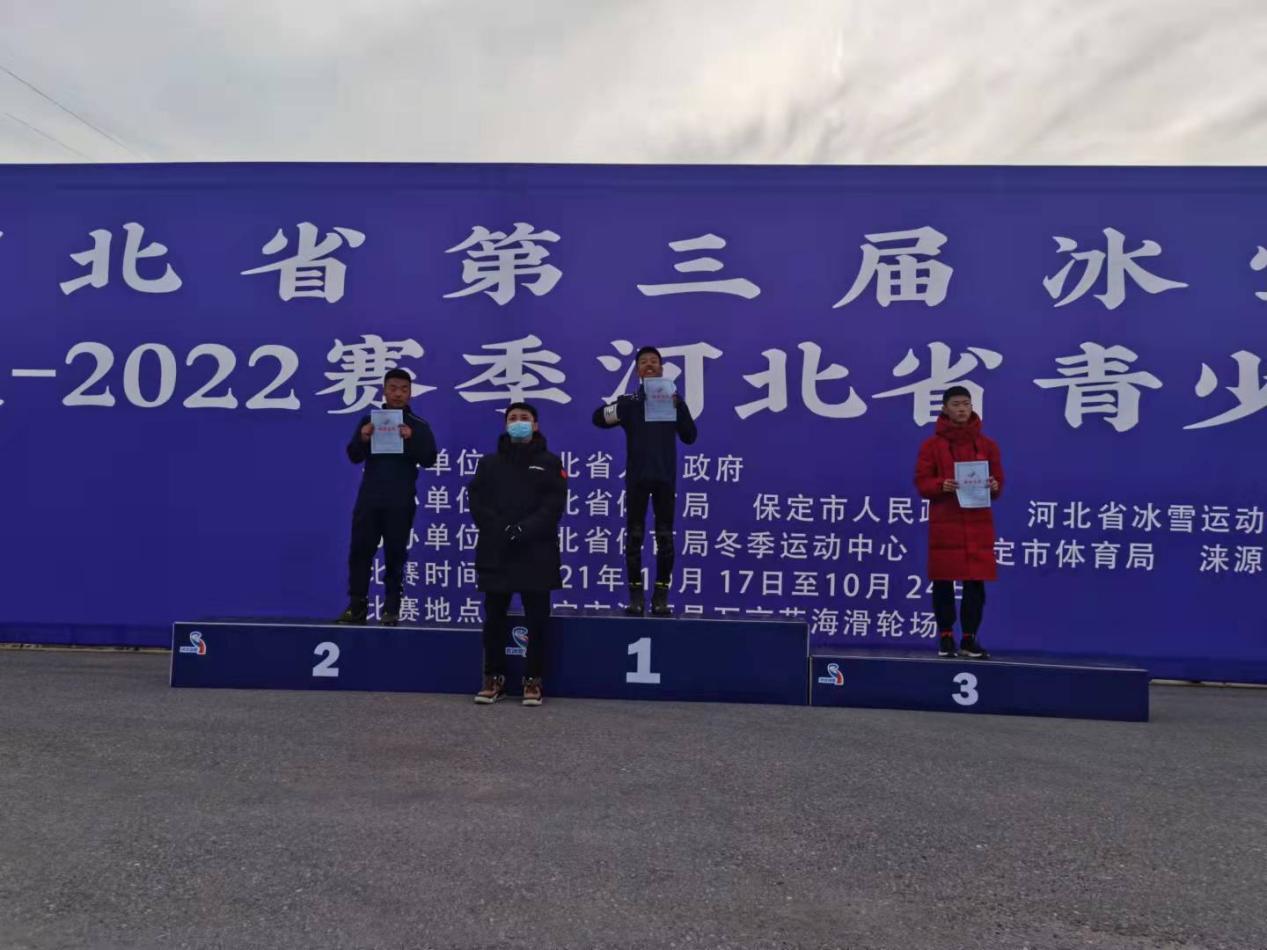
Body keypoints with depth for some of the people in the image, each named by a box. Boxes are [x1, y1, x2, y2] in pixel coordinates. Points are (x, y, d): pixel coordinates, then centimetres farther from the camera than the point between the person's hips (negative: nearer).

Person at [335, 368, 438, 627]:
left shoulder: (418, 425, 4)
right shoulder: (368, 421, 9)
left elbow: (429, 459, -6)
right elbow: (354, 456, 4)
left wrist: (411, 439, -23)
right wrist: (362, 439, -18)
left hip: (400, 503, -2)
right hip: (369, 499, 2)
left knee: (395, 554, 1)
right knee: (360, 551, 1)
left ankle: (391, 609, 5)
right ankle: (357, 606, 8)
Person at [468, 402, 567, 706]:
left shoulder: (549, 462, 7)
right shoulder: (489, 463, 13)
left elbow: (554, 505, -4)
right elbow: (477, 502, 2)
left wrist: (524, 530, -17)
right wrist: (501, 530, -12)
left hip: (536, 554, -2)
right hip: (496, 553, 2)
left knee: (536, 619, 0)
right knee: (494, 619, 5)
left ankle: (533, 680, 11)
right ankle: (494, 678, 16)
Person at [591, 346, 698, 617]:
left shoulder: (673, 399, 9)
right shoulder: (629, 402, 6)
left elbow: (690, 437, 2)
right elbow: (599, 418, -8)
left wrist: (678, 408, -12)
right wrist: (626, 405, -21)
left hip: (665, 477, 1)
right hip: (637, 477, -1)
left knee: (665, 538, 2)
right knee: (634, 537, 0)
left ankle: (661, 596, 9)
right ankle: (636, 596, 6)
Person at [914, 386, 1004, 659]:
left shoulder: (988, 445, 11)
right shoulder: (932, 445, 3)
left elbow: (998, 483, 12)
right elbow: (922, 484, 0)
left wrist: (994, 486, -11)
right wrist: (941, 485, -20)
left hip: (978, 524, 2)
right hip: (944, 524, -2)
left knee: (976, 582, 1)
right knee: (943, 582, 0)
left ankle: (970, 639, 10)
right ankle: (946, 637, 10)